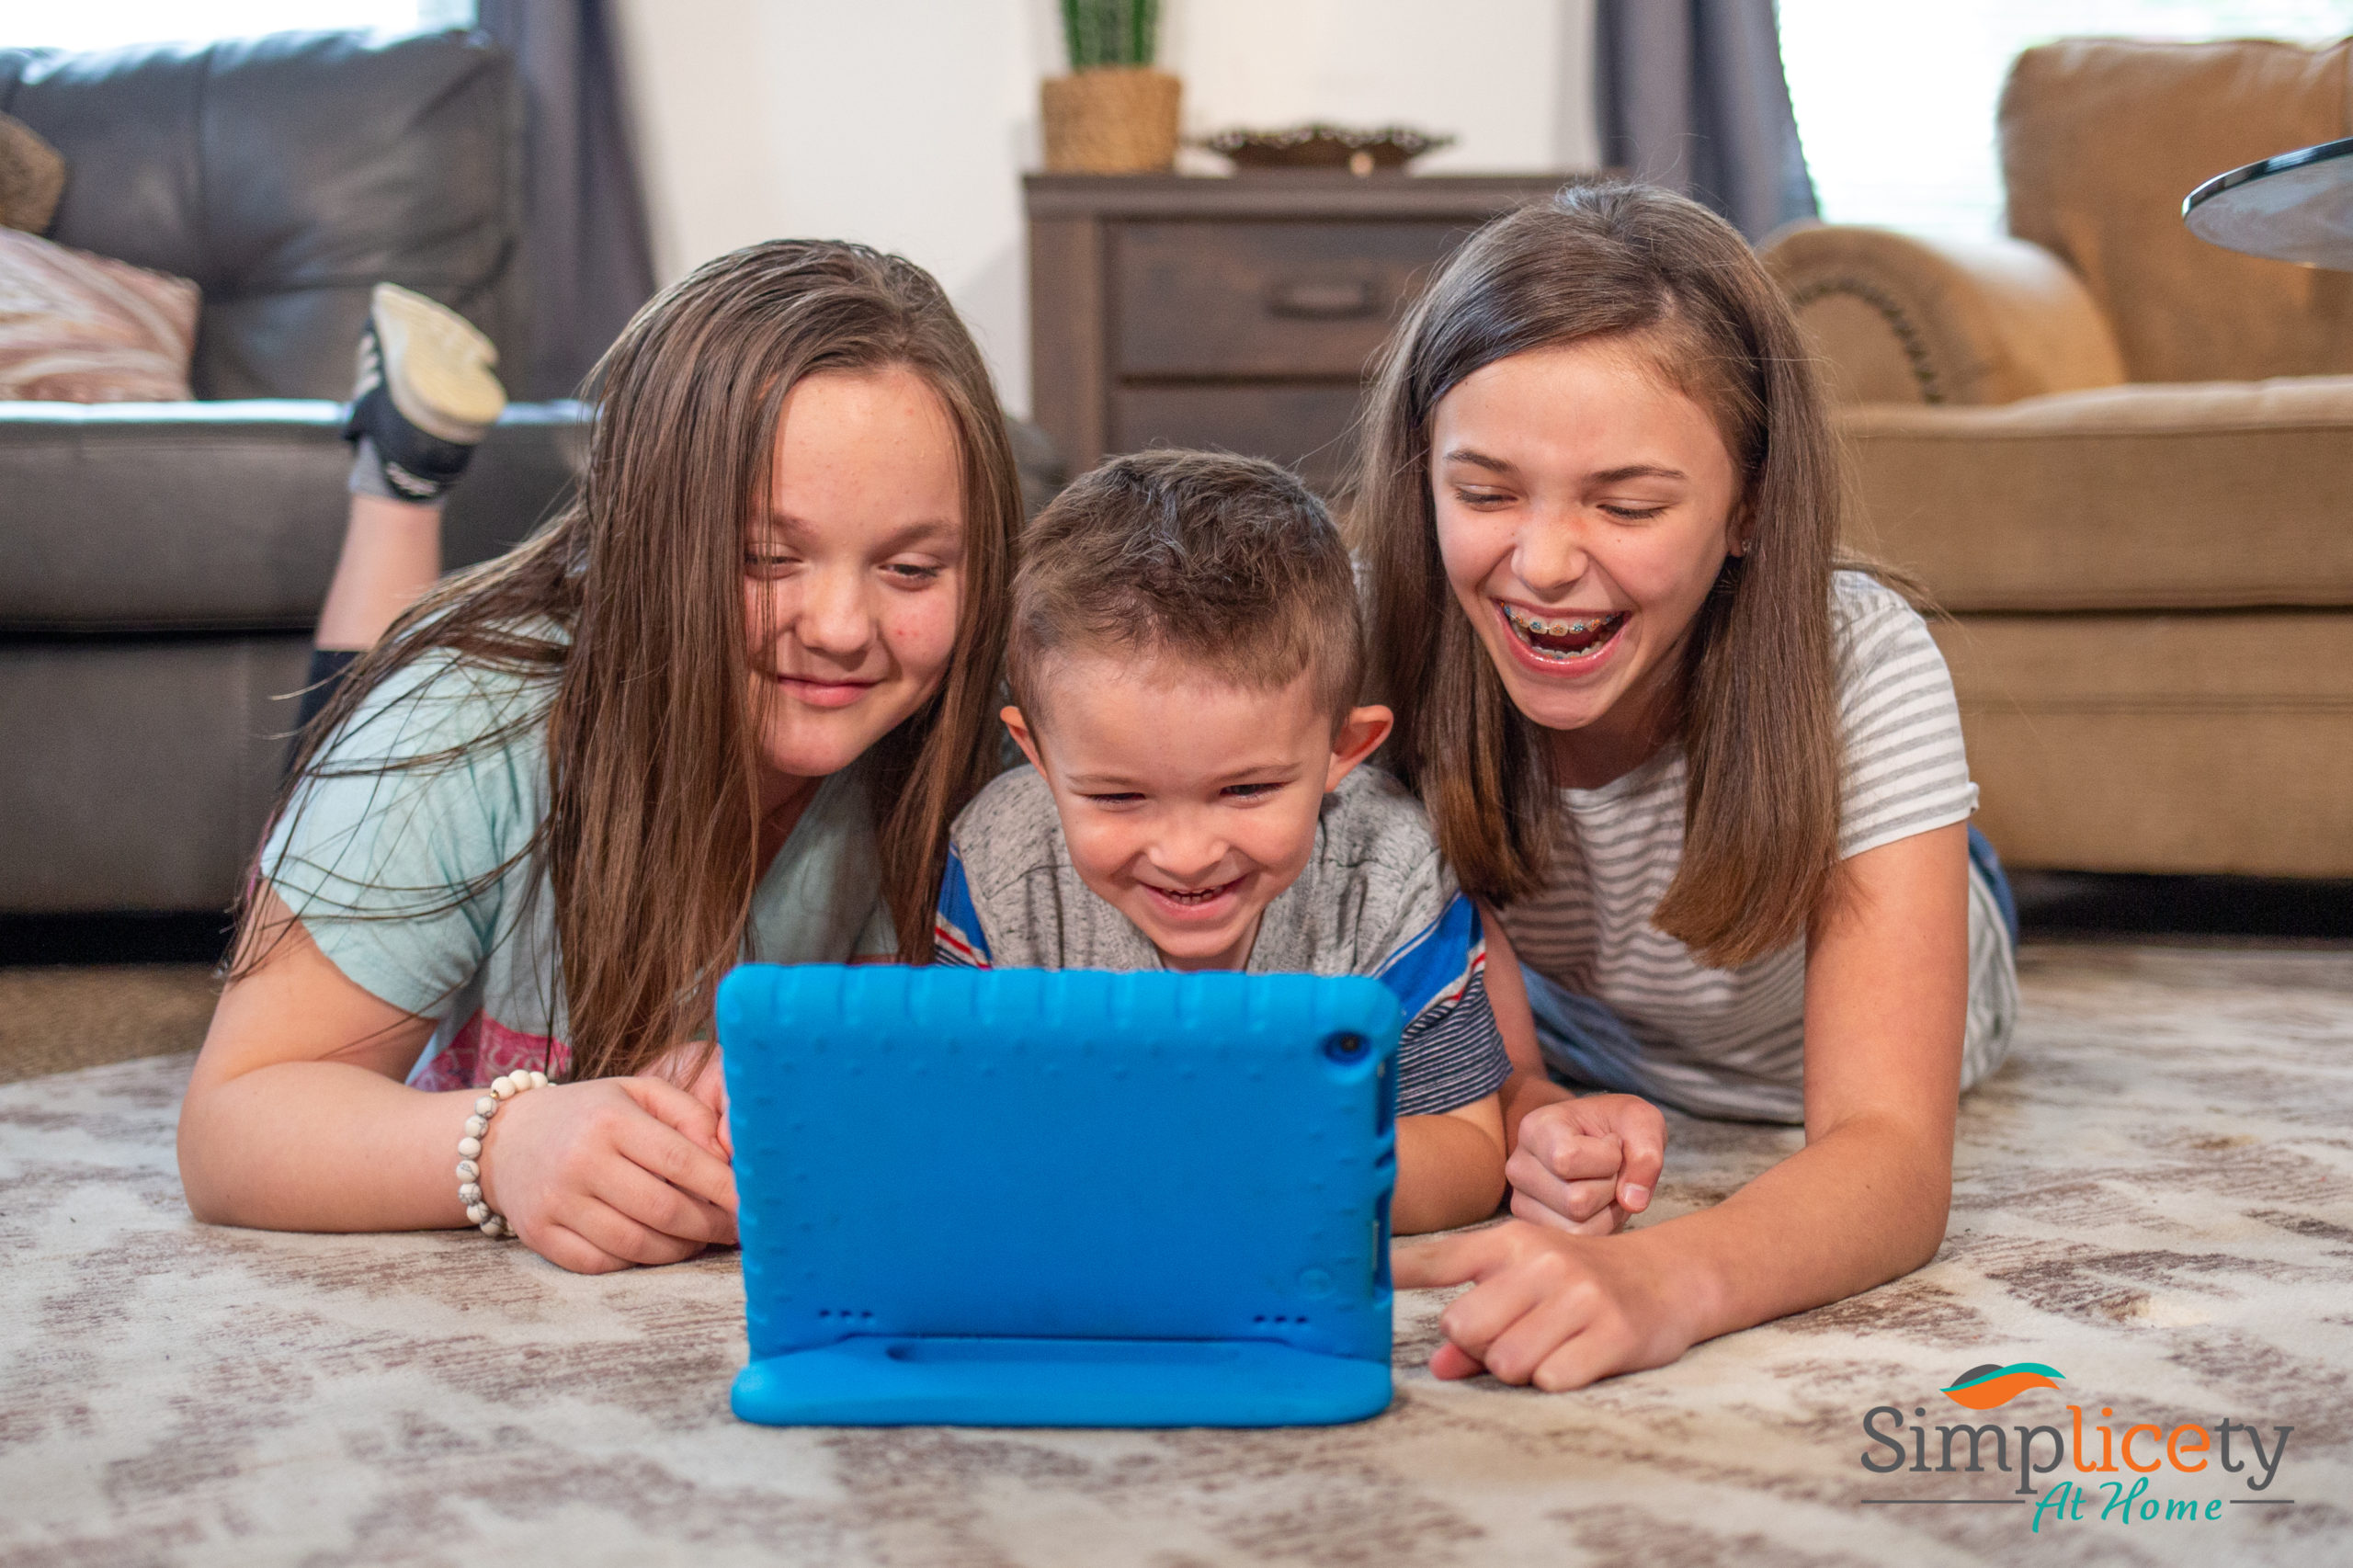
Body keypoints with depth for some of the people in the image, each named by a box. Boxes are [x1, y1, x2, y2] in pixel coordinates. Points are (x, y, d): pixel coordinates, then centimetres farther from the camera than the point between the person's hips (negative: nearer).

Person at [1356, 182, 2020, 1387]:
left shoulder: (1861, 668, -43)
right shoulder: (1375, 642, -38)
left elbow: (1890, 1149, -50)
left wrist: (1663, 1280, -74)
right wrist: (1529, 1134, -57)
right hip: (1566, 1044, 1)